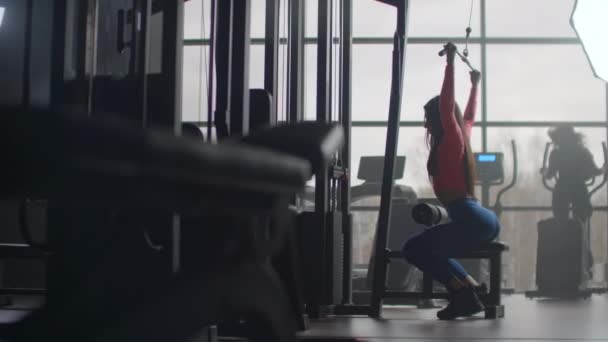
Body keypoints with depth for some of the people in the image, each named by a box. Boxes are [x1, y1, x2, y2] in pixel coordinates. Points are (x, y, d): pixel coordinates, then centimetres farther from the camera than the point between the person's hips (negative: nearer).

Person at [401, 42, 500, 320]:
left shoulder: (451, 141, -4)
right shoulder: (461, 138, 18)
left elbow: (446, 107, -14)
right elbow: (469, 116, 36)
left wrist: (450, 64, -12)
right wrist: (475, 85, 45)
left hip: (473, 221, -10)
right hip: (482, 220, 10)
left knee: (413, 249, -8)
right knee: (430, 249, 25)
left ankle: (462, 291, -9)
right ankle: (468, 290, 9)